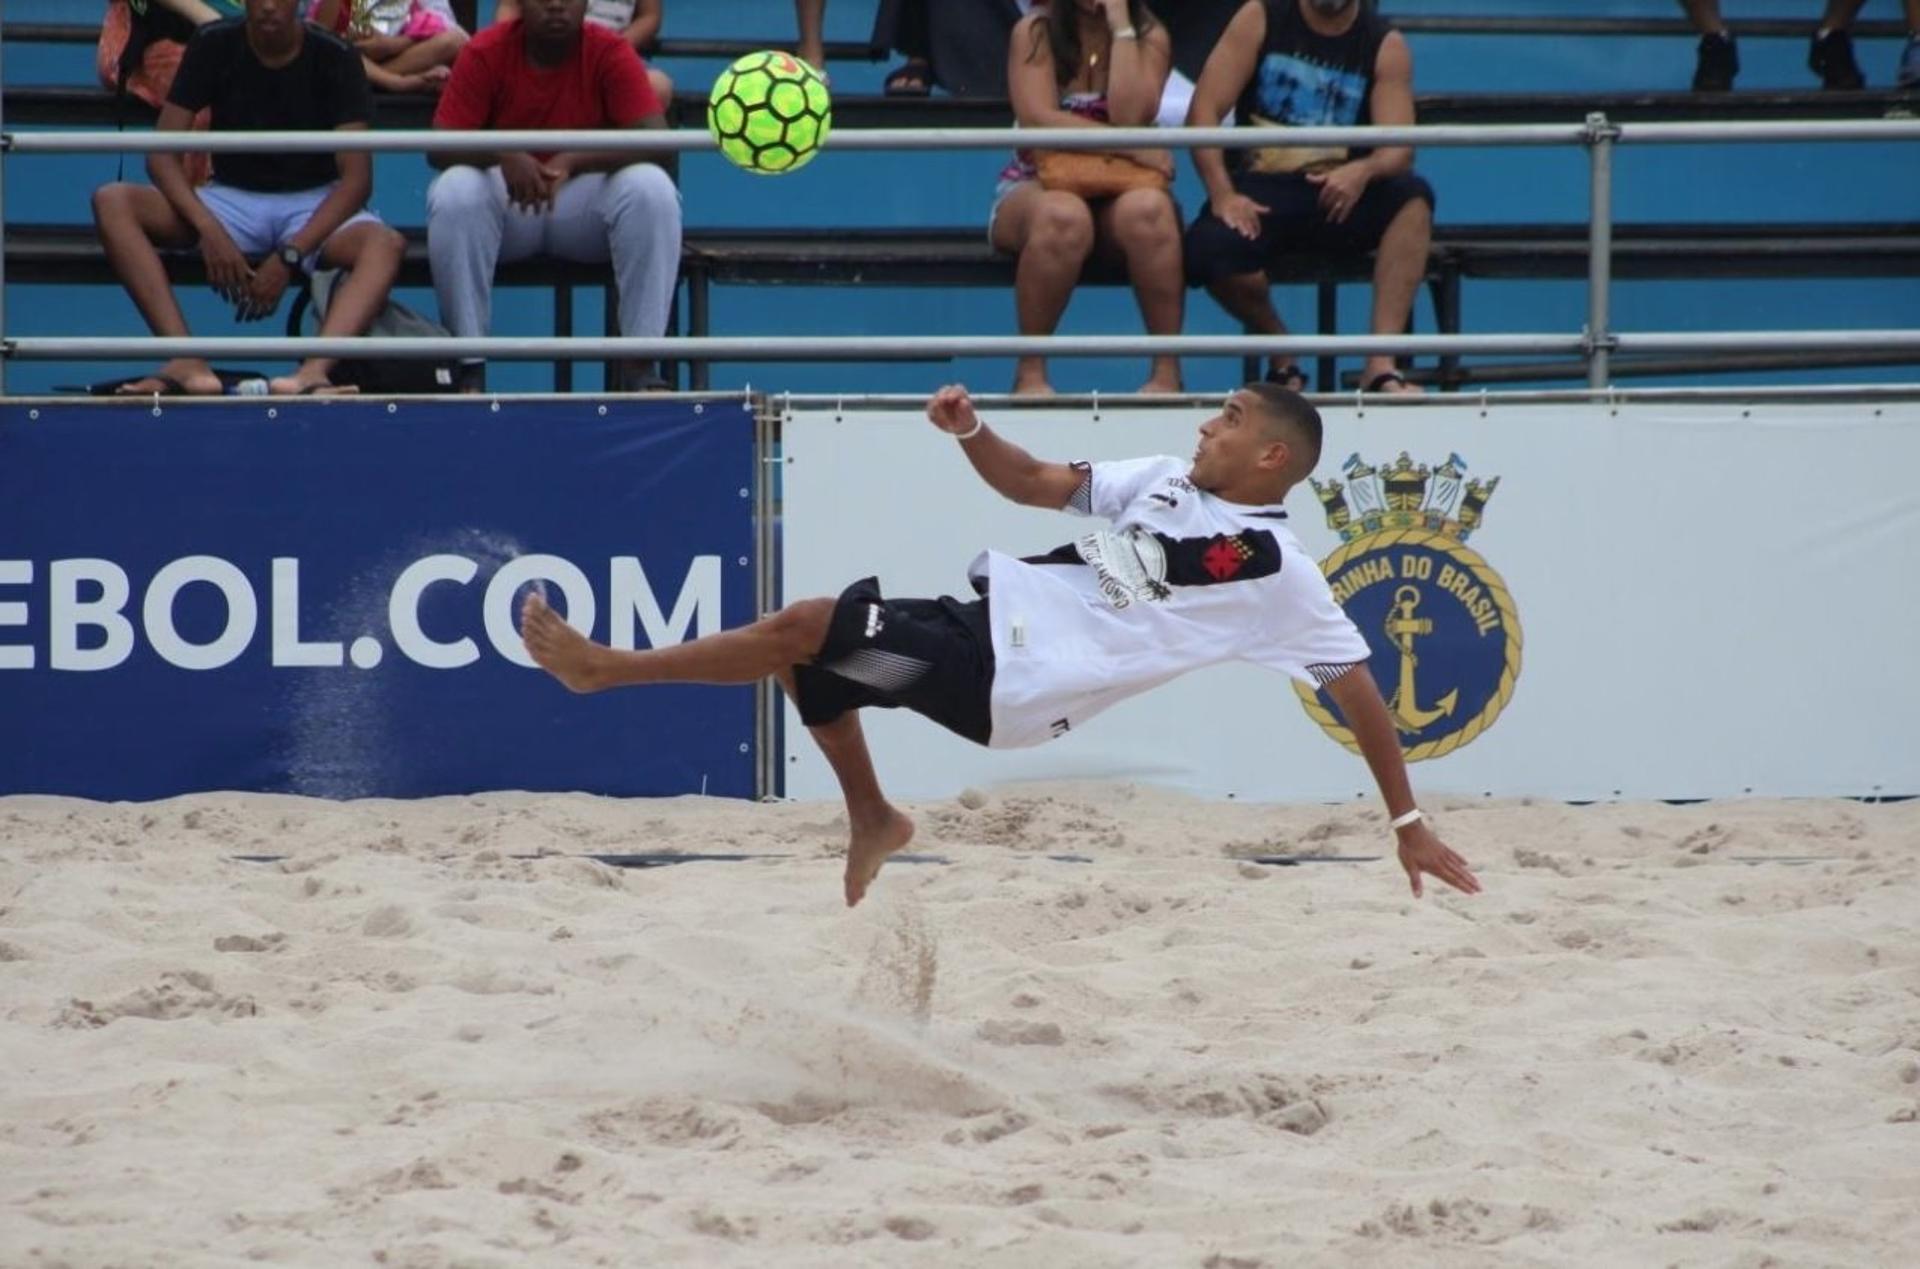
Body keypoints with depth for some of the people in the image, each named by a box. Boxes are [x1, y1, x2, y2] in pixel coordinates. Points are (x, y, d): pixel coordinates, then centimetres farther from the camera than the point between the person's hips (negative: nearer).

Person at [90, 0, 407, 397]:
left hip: (313, 206, -2)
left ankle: (314, 371, -58)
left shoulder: (334, 59, -9)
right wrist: (207, 228, -26)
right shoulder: (213, 46, -6)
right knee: (112, 202, -25)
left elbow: (356, 177, -15)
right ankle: (188, 363, -40)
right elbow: (162, 154, -9)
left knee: (386, 245, -35)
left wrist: (289, 256, -27)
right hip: (231, 200, 2)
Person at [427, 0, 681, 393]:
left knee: (652, 188, -29)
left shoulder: (611, 53, -9)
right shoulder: (484, 54, -8)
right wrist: (502, 155, -35)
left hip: (585, 206, 0)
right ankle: (469, 368, -27)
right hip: (507, 203, 0)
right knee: (454, 192, -32)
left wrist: (572, 161, -35)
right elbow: (439, 147, -13)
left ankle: (640, 367, -27)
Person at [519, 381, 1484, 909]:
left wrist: (1408, 821, -9)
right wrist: (972, 436, -7)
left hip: (1000, 680, -8)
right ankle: (872, 820, 30)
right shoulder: (1168, 482, 12)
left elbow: (1357, 686, -7)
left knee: (801, 628, -13)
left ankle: (607, 667, -4)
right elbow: (1039, 485, 14)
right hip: (990, 617, 8)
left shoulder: (1276, 570, -9)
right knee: (809, 649, 19)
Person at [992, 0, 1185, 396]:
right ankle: (1030, 372, -27)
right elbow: (1040, 121, -16)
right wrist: (1134, 148, -21)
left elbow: (1129, 118, -15)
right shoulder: (1035, 32, -1)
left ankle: (1167, 372, -30)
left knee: (1147, 210, -37)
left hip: (1119, 190, 1)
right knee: (1064, 216, -40)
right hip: (1036, 186, -1)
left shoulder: (1149, 37, 2)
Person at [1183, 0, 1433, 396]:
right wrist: (1222, 195, -21)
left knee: (1412, 197, -29)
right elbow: (1204, 110, -7)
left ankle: (1381, 364, -33)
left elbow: (1398, 149, -8)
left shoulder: (1385, 46, 2)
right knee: (1209, 250, -32)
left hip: (1338, 197, 1)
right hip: (1259, 189, -1)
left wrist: (1363, 170, -33)